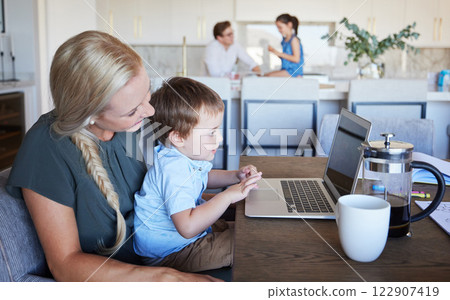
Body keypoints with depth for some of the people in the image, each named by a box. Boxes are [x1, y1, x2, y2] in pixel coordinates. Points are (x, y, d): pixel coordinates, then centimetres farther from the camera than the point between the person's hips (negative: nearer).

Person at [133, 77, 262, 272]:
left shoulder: (186, 157, -1)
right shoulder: (175, 172, -34)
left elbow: (203, 178, 24)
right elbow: (188, 227, -43)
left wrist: (235, 176, 6)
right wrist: (228, 195, -35)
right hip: (169, 252, -10)